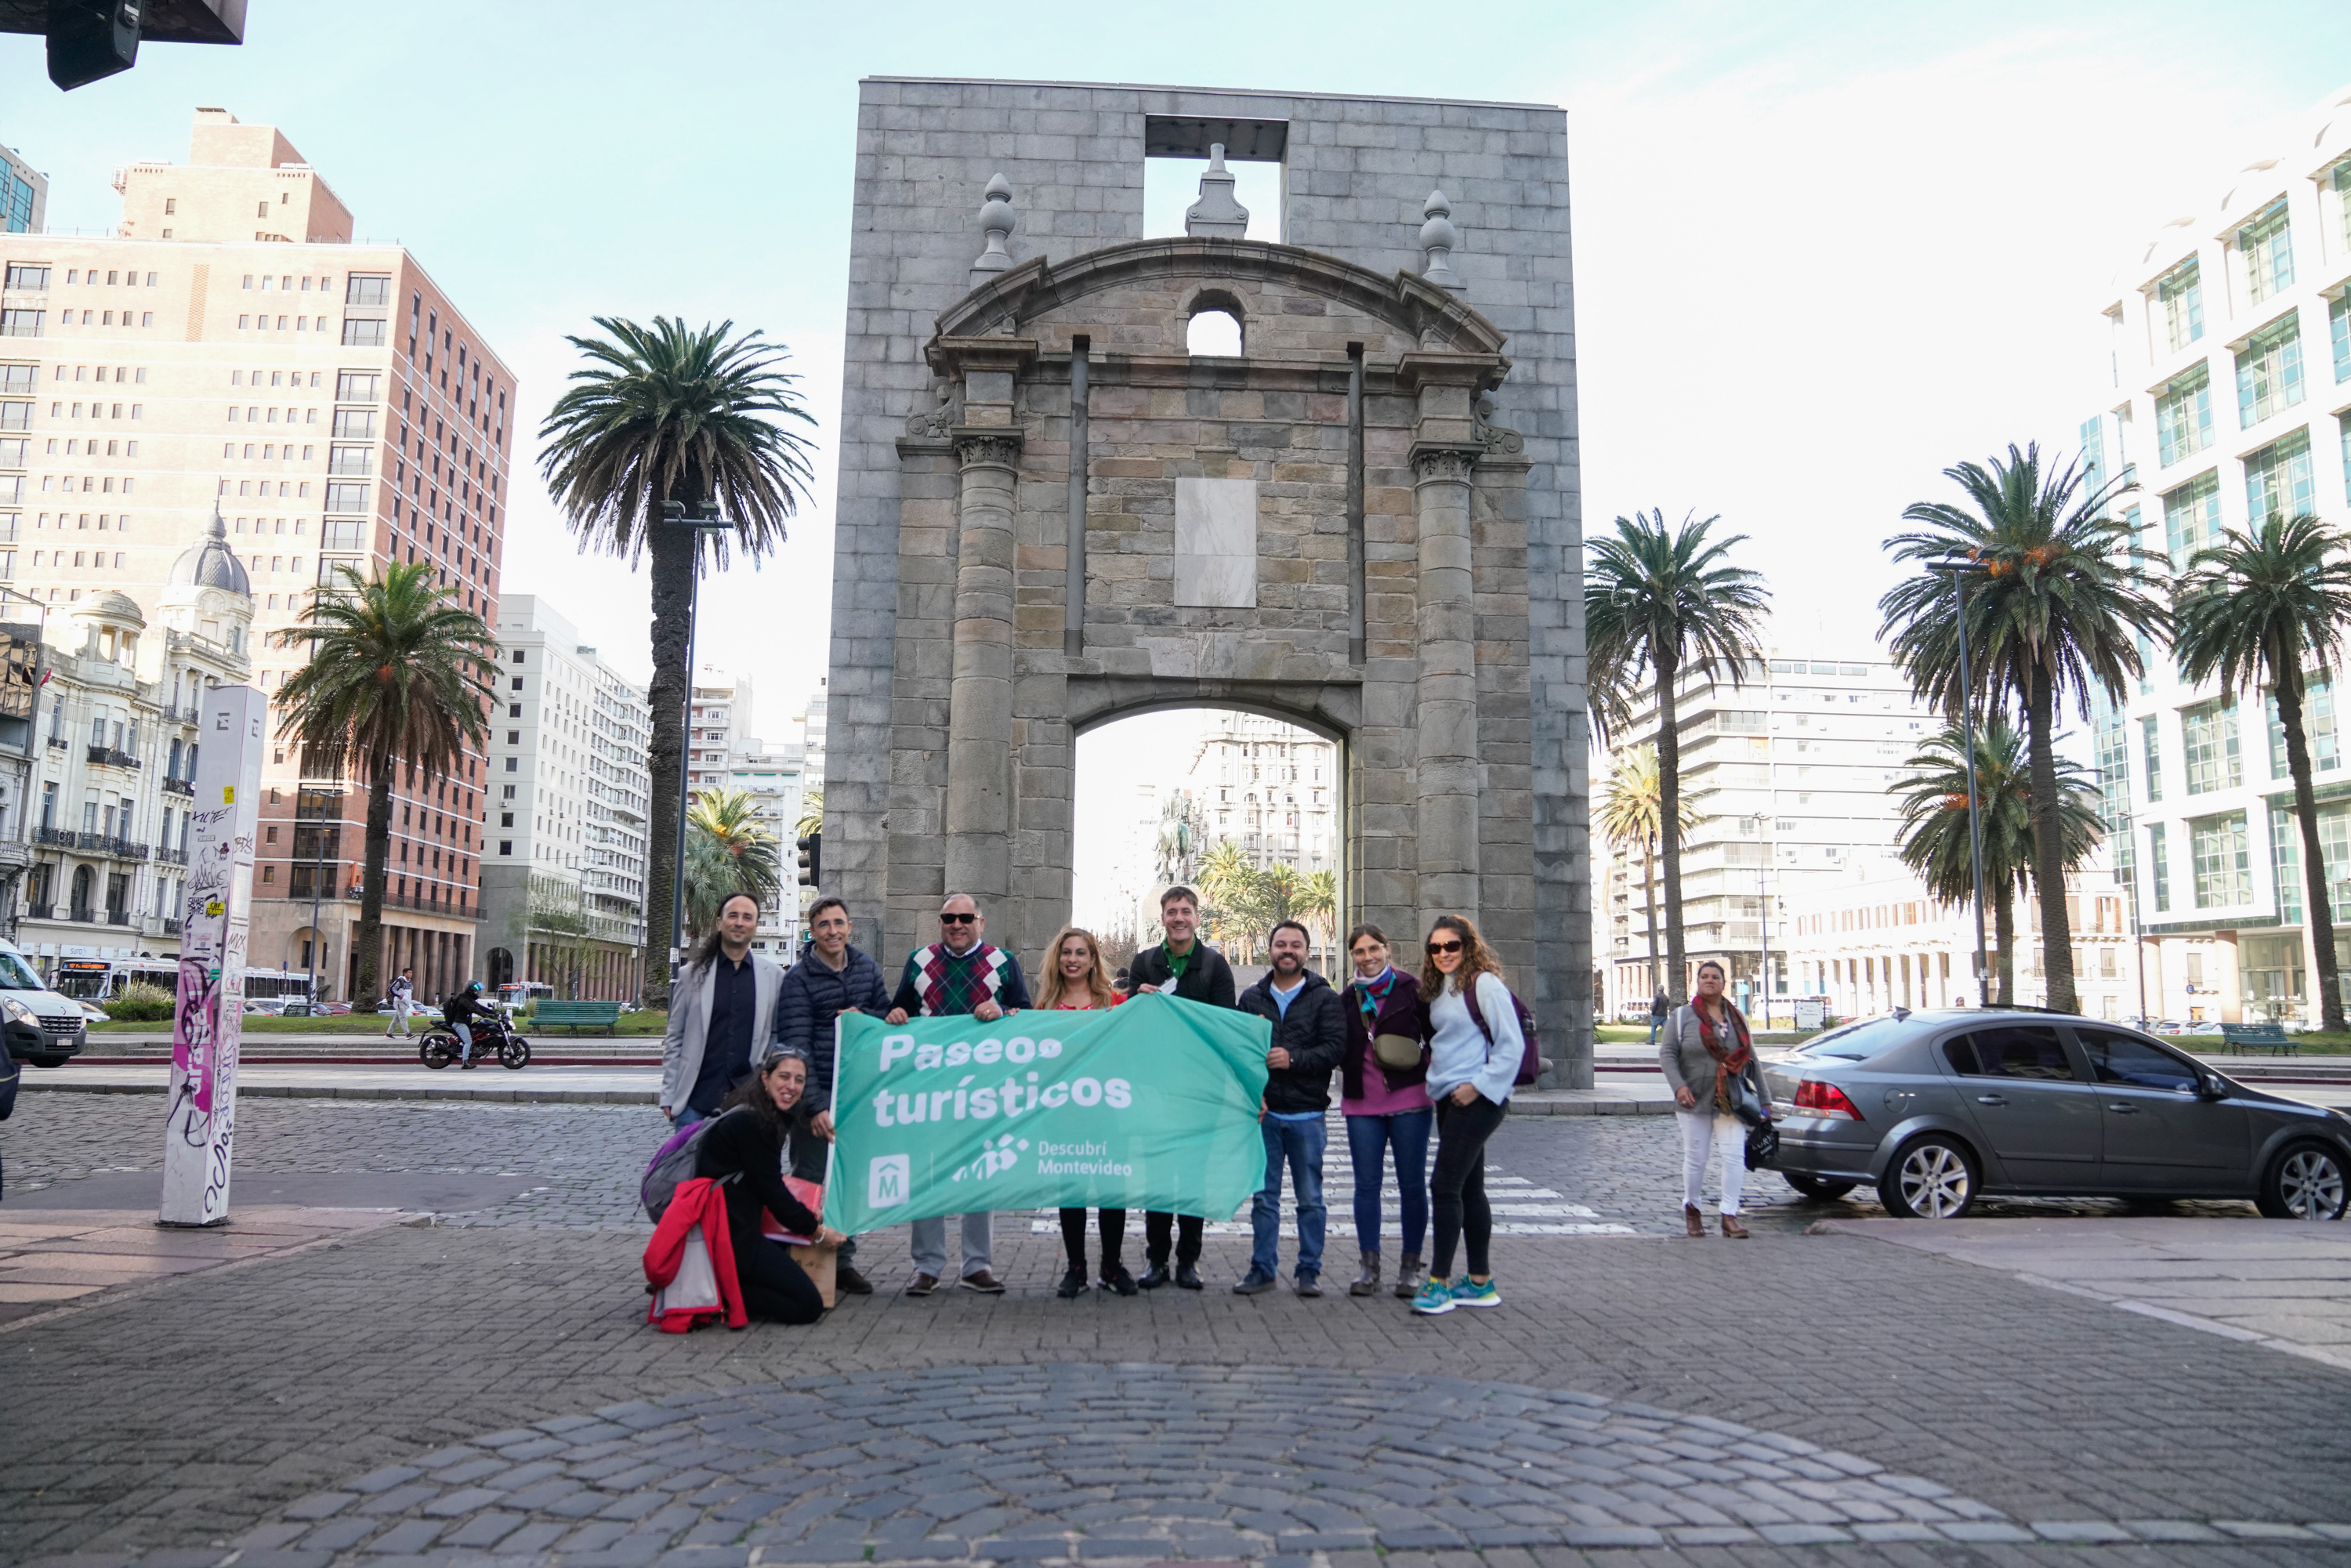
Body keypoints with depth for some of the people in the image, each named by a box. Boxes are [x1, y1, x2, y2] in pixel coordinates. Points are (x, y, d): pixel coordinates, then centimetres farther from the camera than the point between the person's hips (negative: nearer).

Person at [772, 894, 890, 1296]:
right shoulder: (798, 978, -6)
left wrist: (863, 1016, -7)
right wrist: (815, 1105, -19)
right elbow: (797, 1046, -12)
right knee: (811, 1179, -1)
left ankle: (844, 1261, 20)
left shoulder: (867, 968, 9)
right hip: (817, 1093, -4)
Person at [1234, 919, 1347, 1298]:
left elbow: (1336, 1047, -9)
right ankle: (1262, 1268, 17)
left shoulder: (1325, 998, 2)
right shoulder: (1251, 998, 9)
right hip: (1263, 1112, 2)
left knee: (1310, 1197, 6)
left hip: (1307, 1113, -2)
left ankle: (1309, 1270, 16)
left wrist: (1293, 1059, -22)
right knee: (1263, 1196, 8)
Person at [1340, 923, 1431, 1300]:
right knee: (1366, 1184, 5)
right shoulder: (1348, 998, 9)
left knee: (1412, 1184, 4)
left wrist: (1420, 1065, -11)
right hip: (1362, 1104, 3)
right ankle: (1370, 1267, 13)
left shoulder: (1411, 990, -2)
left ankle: (1411, 1266, 15)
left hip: (1409, 1100, -3)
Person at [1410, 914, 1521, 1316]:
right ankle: (1480, 1282, 19)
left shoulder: (1483, 983, -10)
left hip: (1477, 1098, -9)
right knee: (1468, 1189, 12)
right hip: (1449, 1099, 9)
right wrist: (1436, 1080, 15)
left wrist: (1479, 1085, -16)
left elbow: (1512, 1043, -13)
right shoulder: (1438, 989, 15)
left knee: (1445, 1185, -11)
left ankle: (1438, 1283, -5)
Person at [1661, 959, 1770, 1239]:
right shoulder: (1683, 1016, 3)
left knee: (1734, 1156, -9)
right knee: (1695, 1158, 4)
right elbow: (1667, 1054, -3)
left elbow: (1751, 1060, 14)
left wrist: (1764, 1099, 12)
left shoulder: (1737, 1017, 12)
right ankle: (1691, 1208, 24)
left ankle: (1729, 1215, -3)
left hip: (1730, 1101, 2)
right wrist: (1679, 1086, -18)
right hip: (1695, 1101, -2)